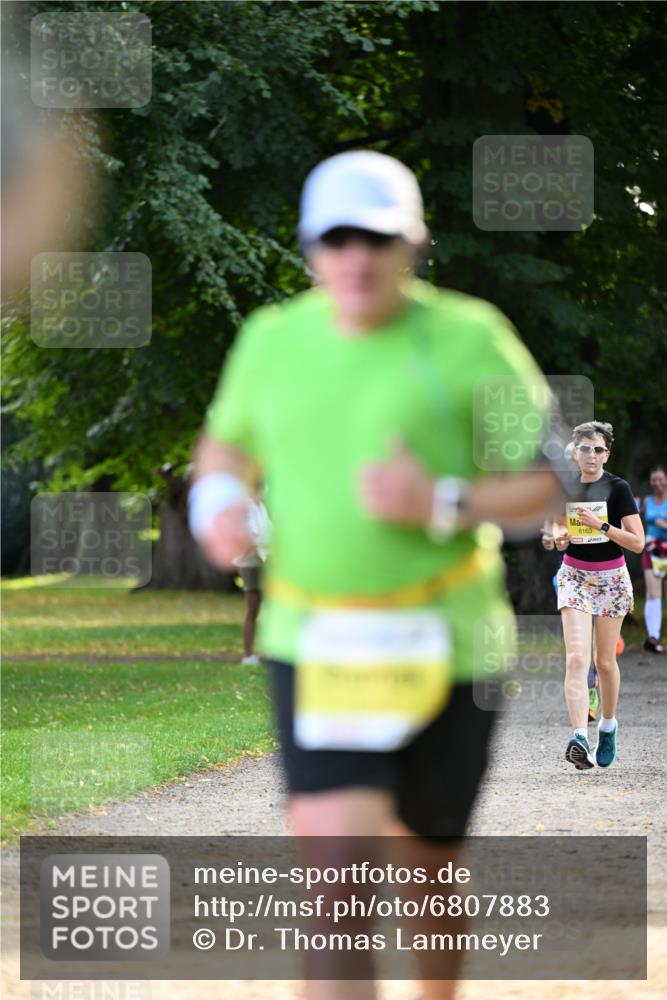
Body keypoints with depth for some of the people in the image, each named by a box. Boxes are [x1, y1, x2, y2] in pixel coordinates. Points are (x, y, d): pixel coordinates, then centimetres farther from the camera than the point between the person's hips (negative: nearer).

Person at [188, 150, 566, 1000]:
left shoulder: (467, 339, -5)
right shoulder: (272, 339, 5)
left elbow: (549, 483, -4)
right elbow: (227, 441, 23)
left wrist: (443, 505, -20)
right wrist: (216, 499, 1)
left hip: (441, 644, -1)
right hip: (314, 645, 1)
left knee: (429, 859, 15)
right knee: (334, 851, -16)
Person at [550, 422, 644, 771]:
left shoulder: (618, 488, -10)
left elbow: (637, 542, -14)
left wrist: (601, 524, -24)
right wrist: (559, 536, -5)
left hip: (611, 578, -1)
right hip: (574, 577, 1)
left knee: (605, 661, 8)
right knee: (576, 659, -15)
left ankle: (608, 724, 33)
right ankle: (579, 736, -27)